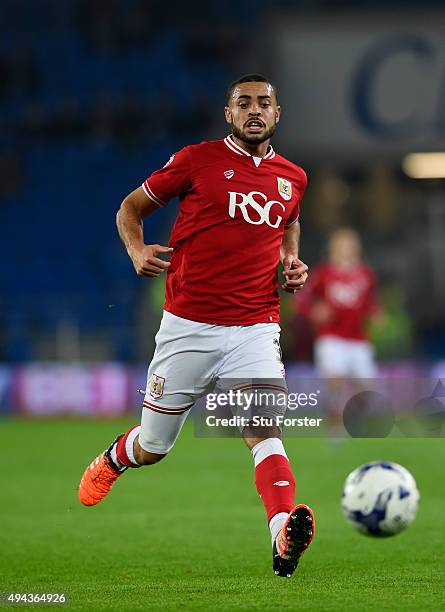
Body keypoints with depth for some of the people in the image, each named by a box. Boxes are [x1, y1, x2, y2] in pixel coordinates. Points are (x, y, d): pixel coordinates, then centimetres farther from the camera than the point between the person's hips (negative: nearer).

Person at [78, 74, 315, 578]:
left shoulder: (293, 177, 11)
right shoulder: (197, 159, -1)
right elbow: (131, 207, 9)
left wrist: (293, 262, 10)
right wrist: (137, 251, -12)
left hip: (256, 327, 2)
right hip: (189, 326, -1)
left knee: (264, 425, -23)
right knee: (152, 449, 11)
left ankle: (285, 537, -41)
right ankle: (111, 461, 47)